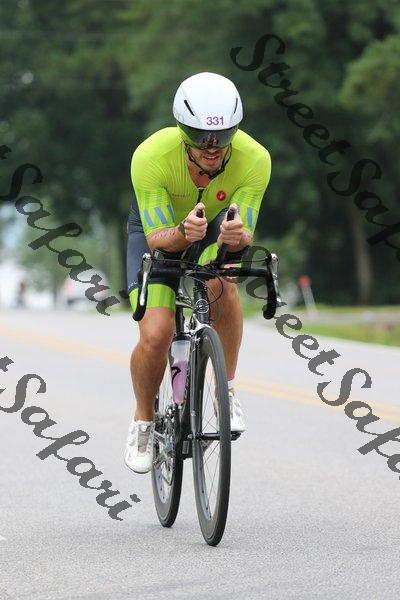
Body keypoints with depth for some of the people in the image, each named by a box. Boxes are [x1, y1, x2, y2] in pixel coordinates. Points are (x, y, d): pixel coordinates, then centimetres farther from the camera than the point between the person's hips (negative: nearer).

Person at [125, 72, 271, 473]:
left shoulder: (254, 159, -31)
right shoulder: (151, 156, -35)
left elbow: (244, 236, -28)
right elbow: (157, 238, -31)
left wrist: (236, 234, -52)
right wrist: (183, 232, -54)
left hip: (217, 230, 1)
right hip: (159, 230, -1)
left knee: (219, 284, -34)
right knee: (155, 335, -21)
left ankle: (227, 390, -13)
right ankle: (143, 422, 8)